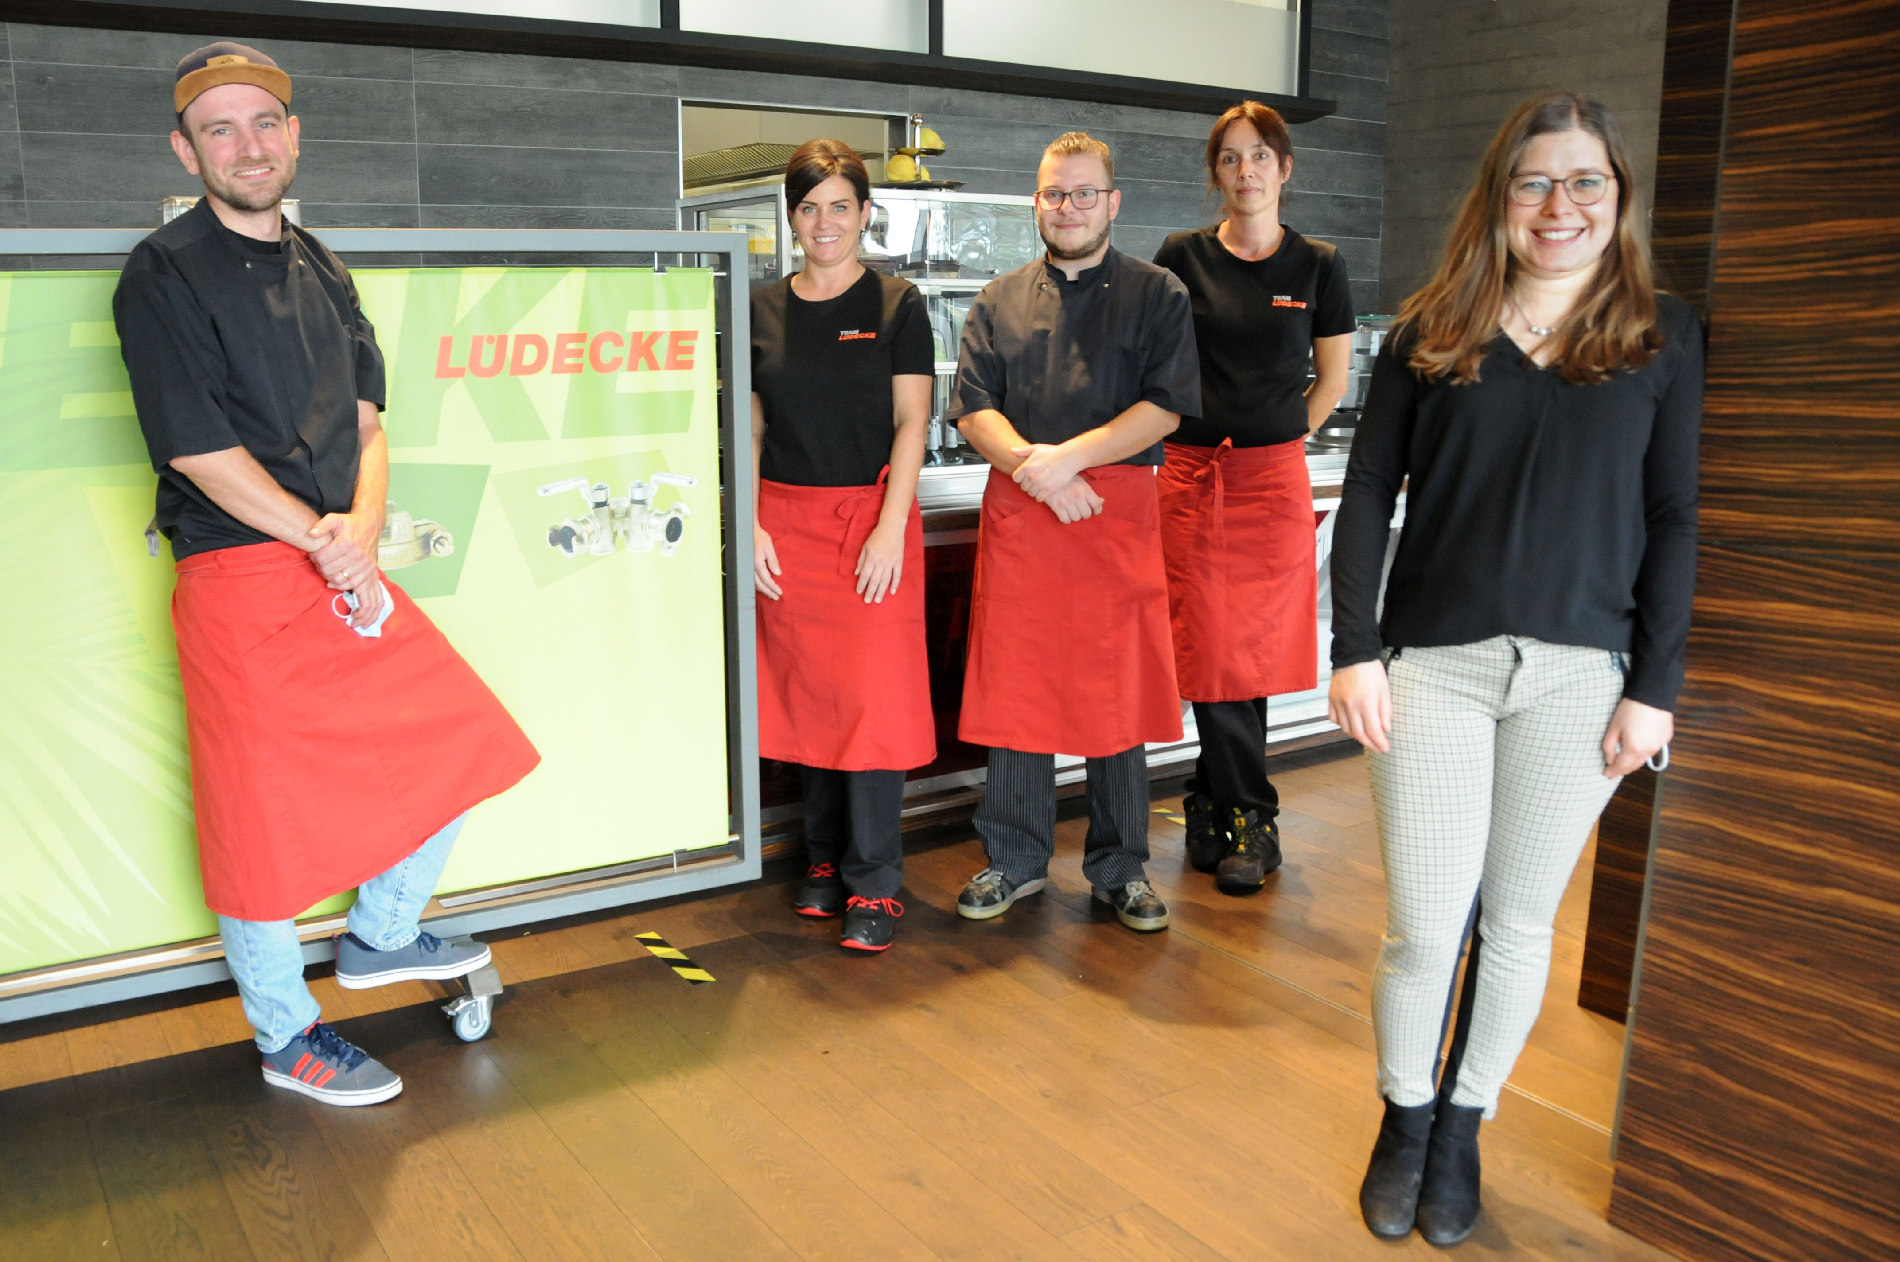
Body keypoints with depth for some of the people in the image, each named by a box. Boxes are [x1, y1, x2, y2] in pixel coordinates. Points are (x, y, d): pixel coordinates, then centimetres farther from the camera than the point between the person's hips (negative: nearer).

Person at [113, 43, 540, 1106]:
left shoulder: (320, 270, 14)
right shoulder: (164, 275, -7)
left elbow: (366, 419, 10)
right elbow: (201, 453, -14)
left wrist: (365, 526, -9)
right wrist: (327, 543, -14)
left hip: (346, 568, 7)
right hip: (241, 579, -7)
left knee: (457, 736, 10)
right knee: (263, 808, 2)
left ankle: (379, 934, 31)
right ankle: (288, 1038, 22)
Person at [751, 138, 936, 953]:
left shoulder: (897, 306, 2)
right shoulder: (762, 311, 10)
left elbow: (911, 423, -3)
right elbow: (749, 430, 11)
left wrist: (890, 528, -12)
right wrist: (750, 523, 0)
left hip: (870, 513, -3)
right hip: (786, 522, 3)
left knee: (873, 697, -6)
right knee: (805, 692, 7)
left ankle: (873, 883, 3)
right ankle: (825, 859, 22)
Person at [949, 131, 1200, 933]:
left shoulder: (1157, 295, 7)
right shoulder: (999, 302, 14)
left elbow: (1166, 406, -4)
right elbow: (972, 407, 5)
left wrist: (1069, 456, -15)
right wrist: (1033, 468, -13)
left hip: (1117, 510, -2)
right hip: (1016, 512, 2)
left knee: (1116, 693, 3)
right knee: (1013, 689, 5)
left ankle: (1119, 868, 19)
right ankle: (1016, 862, 20)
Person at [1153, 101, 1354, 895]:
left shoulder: (1317, 265, 4)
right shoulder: (1183, 258, 3)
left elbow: (1332, 382, 12)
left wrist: (1276, 440, 8)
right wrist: (1192, 438, 6)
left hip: (1273, 478, 0)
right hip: (1191, 474, 0)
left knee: (1248, 650, 2)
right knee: (1209, 649, 2)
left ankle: (1213, 805, 17)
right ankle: (1250, 821, 16)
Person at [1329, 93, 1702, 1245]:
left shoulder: (1663, 335, 4)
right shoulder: (1433, 331, 4)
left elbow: (1675, 519, 3)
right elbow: (1369, 491, 3)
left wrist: (1655, 688, -3)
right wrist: (1356, 651, -4)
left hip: (1581, 674, 1)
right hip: (1435, 664, 0)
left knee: (1520, 922, 10)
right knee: (1425, 929, 0)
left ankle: (1464, 1129, 30)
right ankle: (1403, 1121, 25)